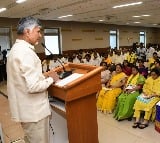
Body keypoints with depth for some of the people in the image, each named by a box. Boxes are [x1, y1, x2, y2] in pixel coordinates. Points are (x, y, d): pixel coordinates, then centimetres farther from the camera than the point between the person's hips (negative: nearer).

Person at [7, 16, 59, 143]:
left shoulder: (16, 49, 9)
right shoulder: (26, 52, -24)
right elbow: (33, 86, -29)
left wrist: (43, 77, 10)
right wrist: (50, 79, -13)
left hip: (26, 108, 10)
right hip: (33, 110, -10)